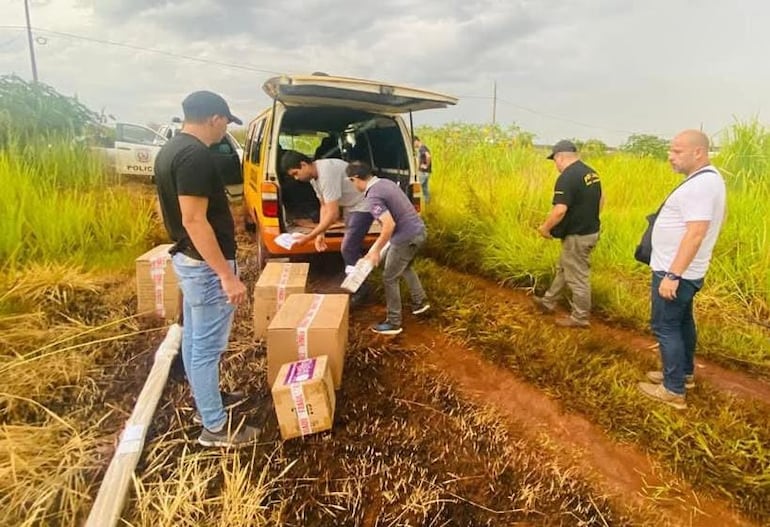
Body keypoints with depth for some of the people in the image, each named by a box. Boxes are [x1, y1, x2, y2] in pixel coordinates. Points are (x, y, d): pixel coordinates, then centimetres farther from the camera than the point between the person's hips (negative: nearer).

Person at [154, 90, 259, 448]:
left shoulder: (170, 150, 10)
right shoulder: (196, 156, -21)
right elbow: (194, 220, -27)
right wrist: (227, 275, -26)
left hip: (186, 257, 11)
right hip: (205, 264, -10)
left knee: (193, 337, 20)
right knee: (207, 346, 0)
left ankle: (203, 401, 38)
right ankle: (215, 428, 13)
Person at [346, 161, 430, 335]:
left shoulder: (373, 197, -19)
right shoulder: (386, 182, 9)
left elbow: (390, 225, -28)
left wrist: (376, 251, -16)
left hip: (406, 238, -9)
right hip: (419, 231, 9)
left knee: (389, 279, 5)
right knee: (405, 267, 32)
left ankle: (394, 323, 15)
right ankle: (420, 302, 43)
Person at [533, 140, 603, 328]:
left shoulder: (566, 178, -23)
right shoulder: (591, 172, 8)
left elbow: (560, 210, -29)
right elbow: (601, 199, 18)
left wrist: (545, 227, -14)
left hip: (576, 236, -10)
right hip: (590, 231, 10)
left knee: (577, 277, 4)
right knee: (563, 269, 22)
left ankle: (580, 317, 19)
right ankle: (548, 302, 37)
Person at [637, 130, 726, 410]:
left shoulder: (701, 185, -23)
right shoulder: (705, 179, 10)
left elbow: (696, 233, -29)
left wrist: (673, 275, -29)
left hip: (675, 273, -11)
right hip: (683, 271, 11)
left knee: (666, 327, -1)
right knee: (681, 321, 21)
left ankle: (674, 390, 9)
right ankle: (685, 373, 37)